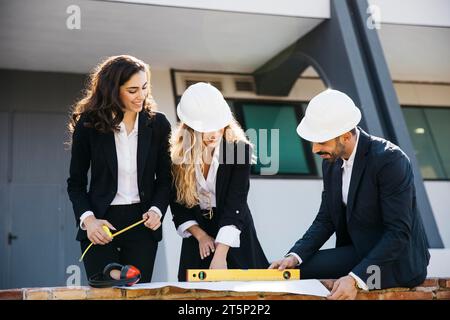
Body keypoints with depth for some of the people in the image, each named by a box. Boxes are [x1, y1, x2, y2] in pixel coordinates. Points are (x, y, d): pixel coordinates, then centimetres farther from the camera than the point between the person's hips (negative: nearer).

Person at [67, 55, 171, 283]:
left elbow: (164, 177, 7)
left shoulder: (157, 124, 1)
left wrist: (157, 210, -10)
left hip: (142, 222, 1)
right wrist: (88, 219, -12)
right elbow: (76, 182, 2)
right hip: (100, 225, -1)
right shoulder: (88, 125, -3)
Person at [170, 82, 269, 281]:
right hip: (197, 234, 2)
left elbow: (235, 204, -22)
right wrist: (200, 235, -10)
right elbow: (177, 202, 0)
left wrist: (220, 254, -28)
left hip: (232, 236, -2)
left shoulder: (239, 149, -18)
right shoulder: (179, 153, -9)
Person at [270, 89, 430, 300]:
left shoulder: (390, 159, -23)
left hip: (396, 260, -7)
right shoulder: (331, 160, 0)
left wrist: (356, 278, -33)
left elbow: (399, 233, -25)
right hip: (358, 250, 7)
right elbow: (326, 219, 5)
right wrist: (295, 256, -11)